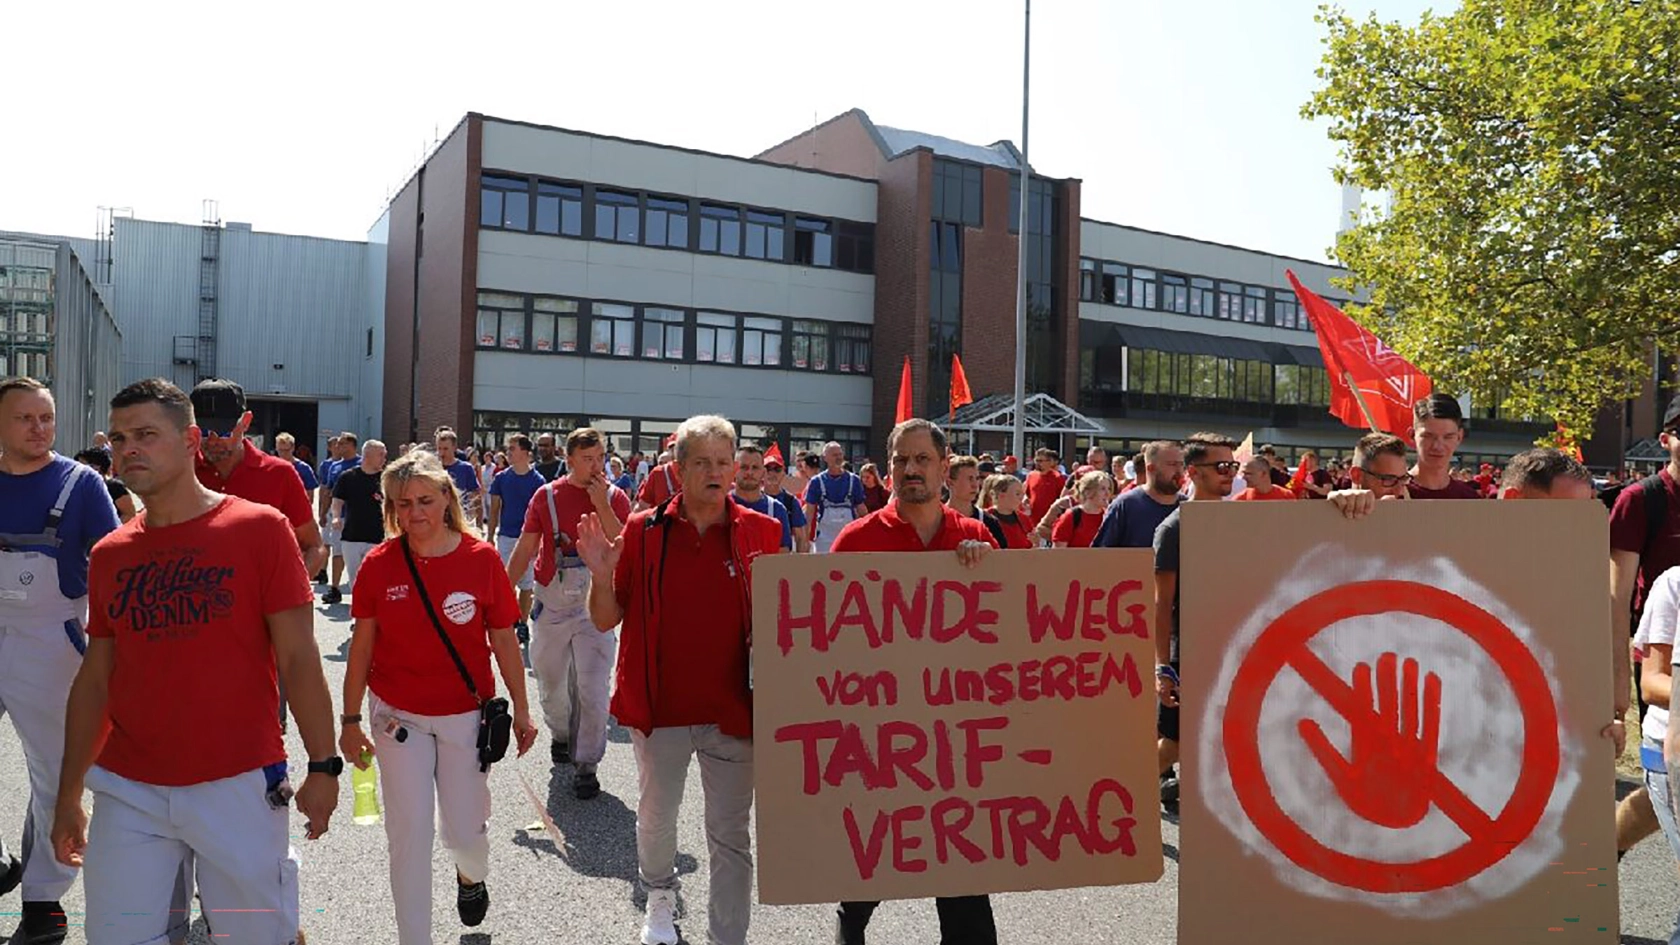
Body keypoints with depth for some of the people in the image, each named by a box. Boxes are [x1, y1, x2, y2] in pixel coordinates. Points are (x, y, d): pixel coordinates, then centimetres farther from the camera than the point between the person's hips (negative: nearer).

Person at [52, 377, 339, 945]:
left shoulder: (260, 529, -6)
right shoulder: (108, 554, 7)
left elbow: (297, 657, -7)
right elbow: (94, 679, 12)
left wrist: (323, 766, -9)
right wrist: (68, 796, 13)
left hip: (240, 787, -3)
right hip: (127, 793, 4)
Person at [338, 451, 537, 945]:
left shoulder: (481, 558, -11)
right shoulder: (378, 564, -8)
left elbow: (504, 640, -2)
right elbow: (361, 645, 0)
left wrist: (521, 710, 1)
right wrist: (351, 719, 3)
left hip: (466, 714, 0)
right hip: (397, 715, 0)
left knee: (466, 832, 8)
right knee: (408, 834, 5)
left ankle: (471, 874, 46)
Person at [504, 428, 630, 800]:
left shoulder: (614, 497, -2)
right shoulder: (547, 496, 1)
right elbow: (524, 549, 5)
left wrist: (601, 505, -19)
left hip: (596, 604, -2)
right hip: (552, 603, 2)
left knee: (593, 690, -6)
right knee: (550, 682, 16)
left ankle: (586, 765, 5)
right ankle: (561, 735, 43)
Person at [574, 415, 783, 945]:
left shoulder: (762, 533, -4)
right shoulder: (642, 531, -4)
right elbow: (606, 620, 1)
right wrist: (601, 575, -18)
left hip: (734, 709, -1)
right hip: (660, 707, 1)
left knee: (731, 835, 10)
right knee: (655, 819, 22)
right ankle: (660, 897, 50)